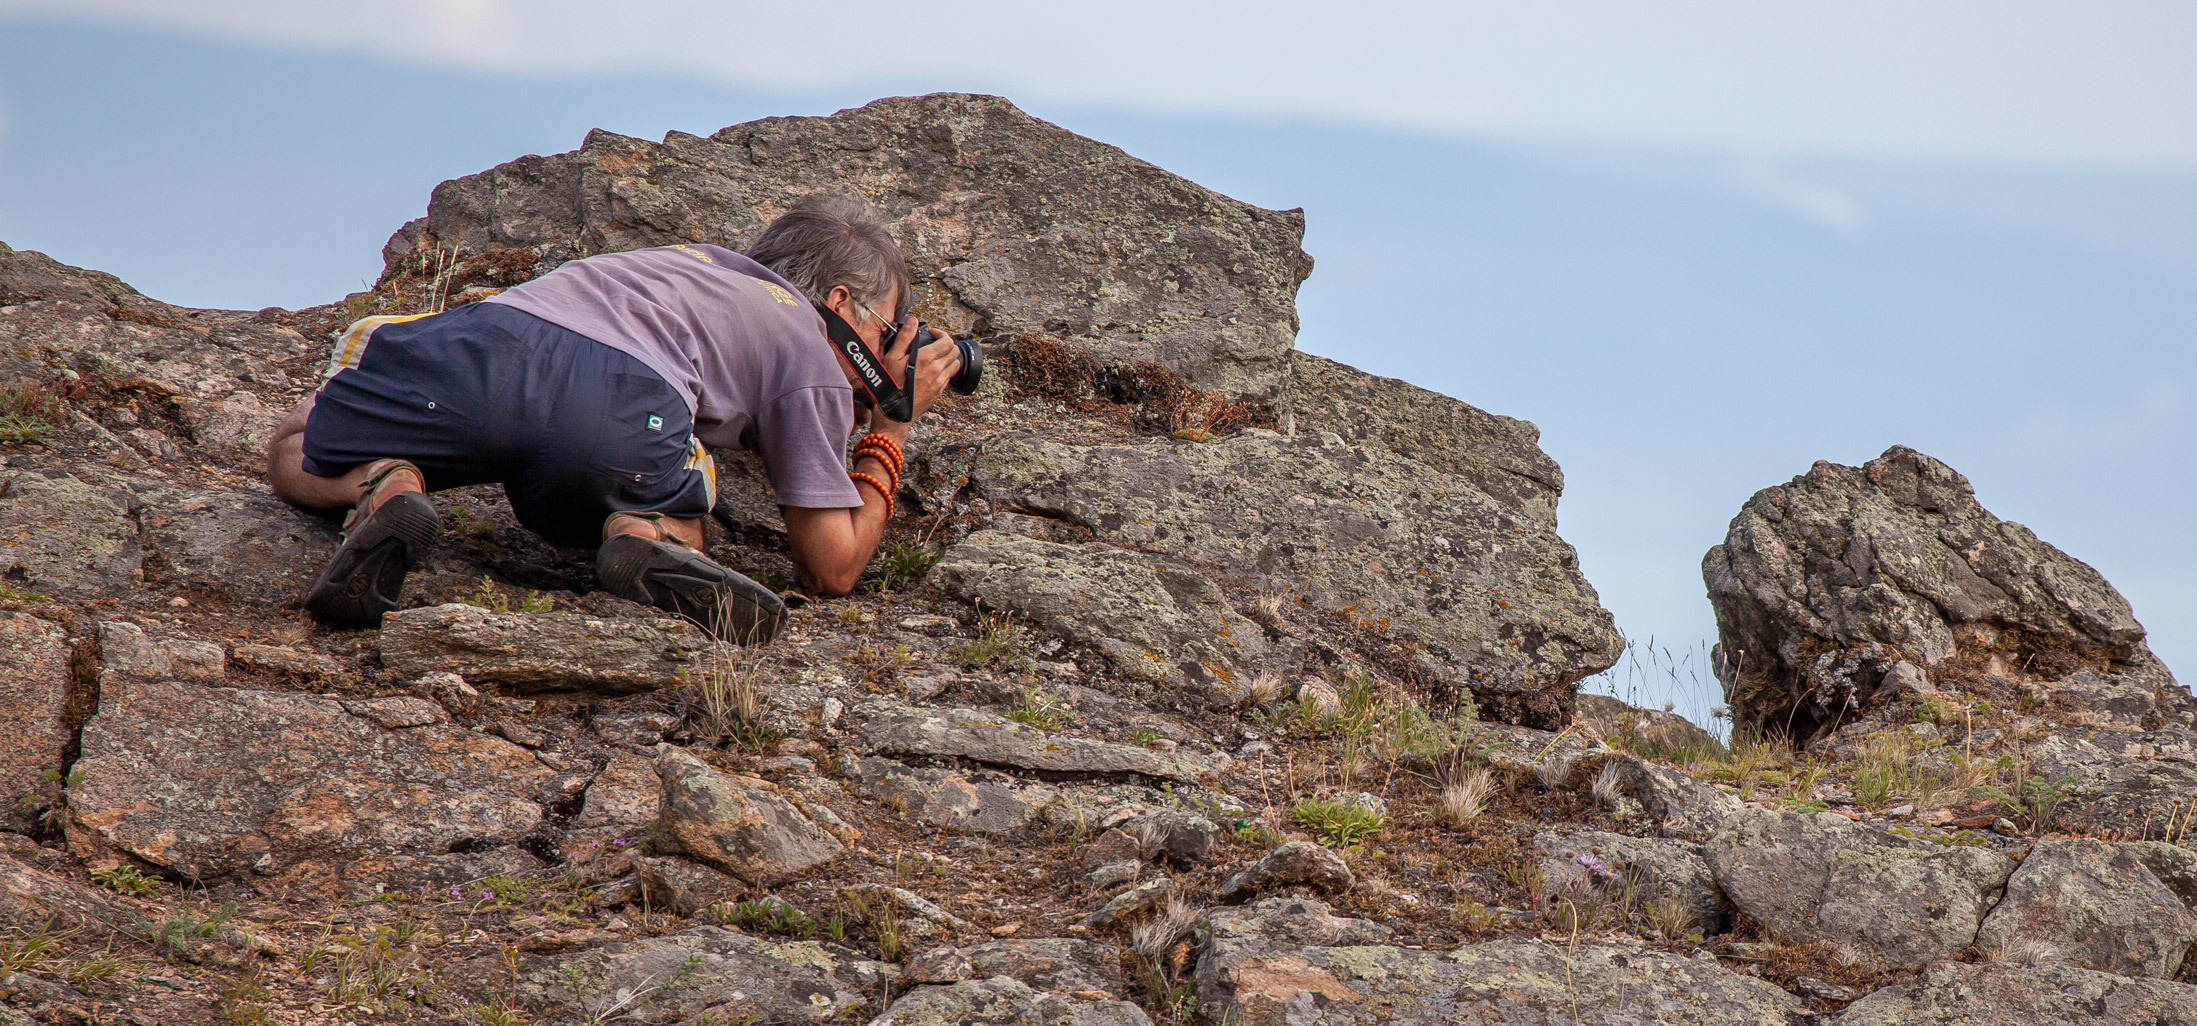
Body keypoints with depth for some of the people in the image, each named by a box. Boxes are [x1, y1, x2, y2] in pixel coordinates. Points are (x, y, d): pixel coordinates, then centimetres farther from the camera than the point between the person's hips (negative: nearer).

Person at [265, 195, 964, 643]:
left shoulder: (702, 258, 42)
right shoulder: (814, 357, 23)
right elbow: (834, 568, 21)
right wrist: (895, 423, 35)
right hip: (623, 406, -4)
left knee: (295, 459, 30)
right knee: (672, 513, 32)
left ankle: (379, 489, -6)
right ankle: (648, 541, -5)